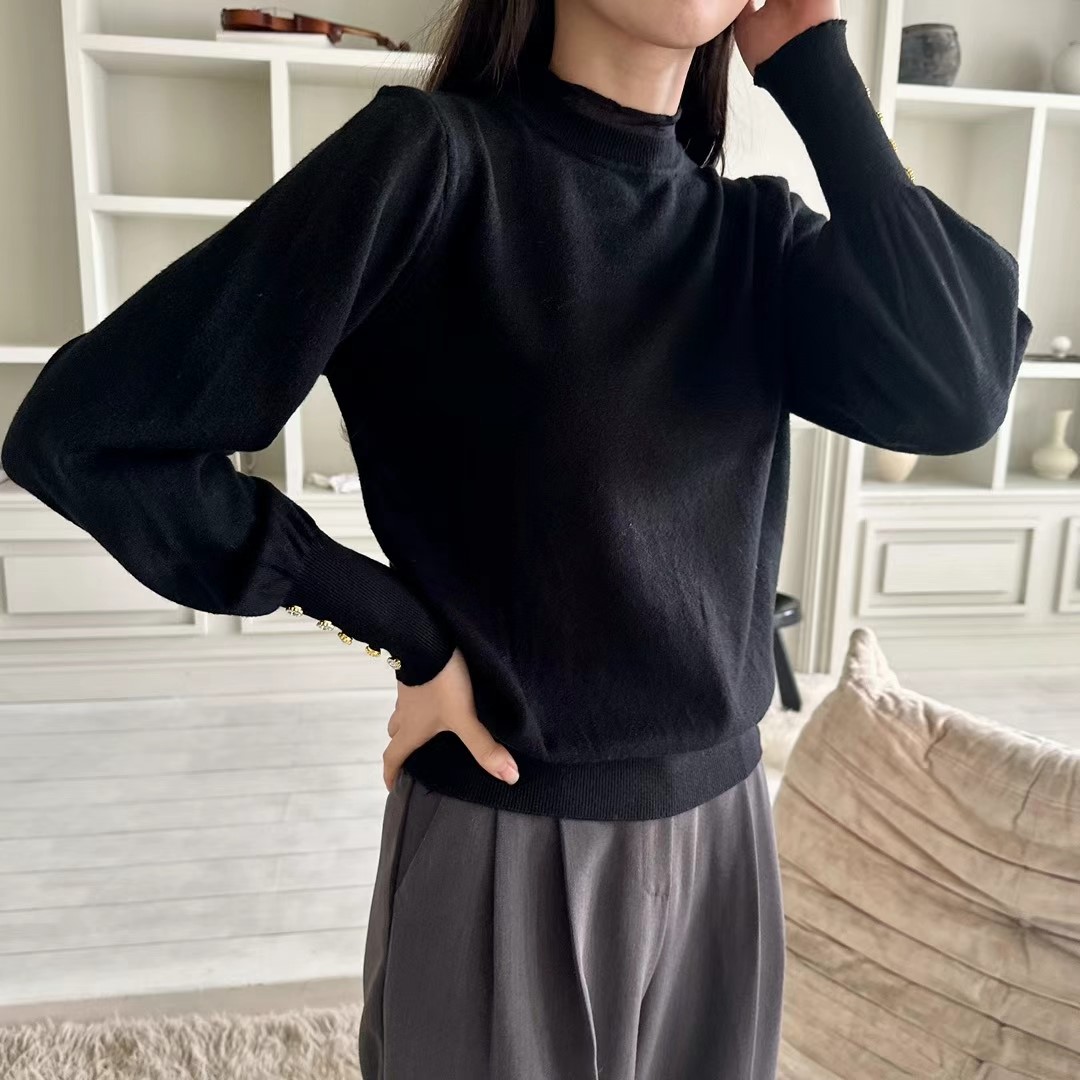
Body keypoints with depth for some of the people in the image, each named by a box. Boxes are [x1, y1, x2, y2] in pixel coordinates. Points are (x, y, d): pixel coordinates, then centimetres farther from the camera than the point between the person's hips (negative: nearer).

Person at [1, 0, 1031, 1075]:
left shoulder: (757, 229, 3)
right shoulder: (434, 156, -14)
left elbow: (956, 392, -14)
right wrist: (401, 631, -14)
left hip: (720, 829, 5)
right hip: (506, 849, -5)